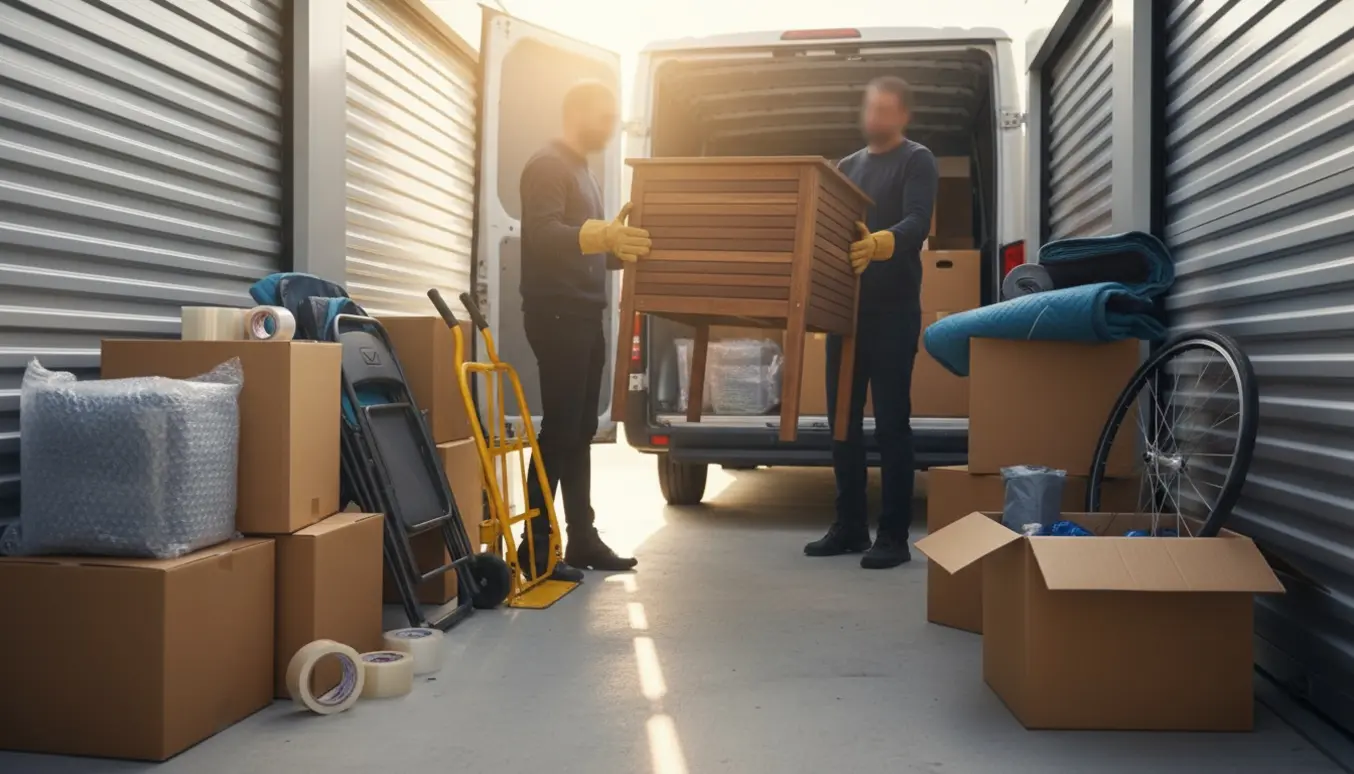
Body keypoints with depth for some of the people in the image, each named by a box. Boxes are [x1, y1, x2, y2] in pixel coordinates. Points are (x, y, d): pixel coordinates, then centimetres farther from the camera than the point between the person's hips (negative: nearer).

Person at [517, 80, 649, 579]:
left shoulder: (582, 173, 24)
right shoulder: (547, 167, -6)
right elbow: (543, 235, -23)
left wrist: (626, 250, 17)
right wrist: (603, 235, -37)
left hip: (584, 315, 9)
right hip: (557, 315, -9)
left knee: (581, 431, 9)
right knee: (559, 430, -10)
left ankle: (582, 538, 14)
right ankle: (535, 544, -4)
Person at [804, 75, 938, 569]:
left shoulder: (917, 161, -2)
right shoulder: (847, 165, 19)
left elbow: (917, 223, -19)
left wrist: (879, 243, -38)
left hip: (893, 309, -7)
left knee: (891, 421, -4)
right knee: (843, 418, 8)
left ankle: (894, 535, 3)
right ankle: (849, 526, 18)